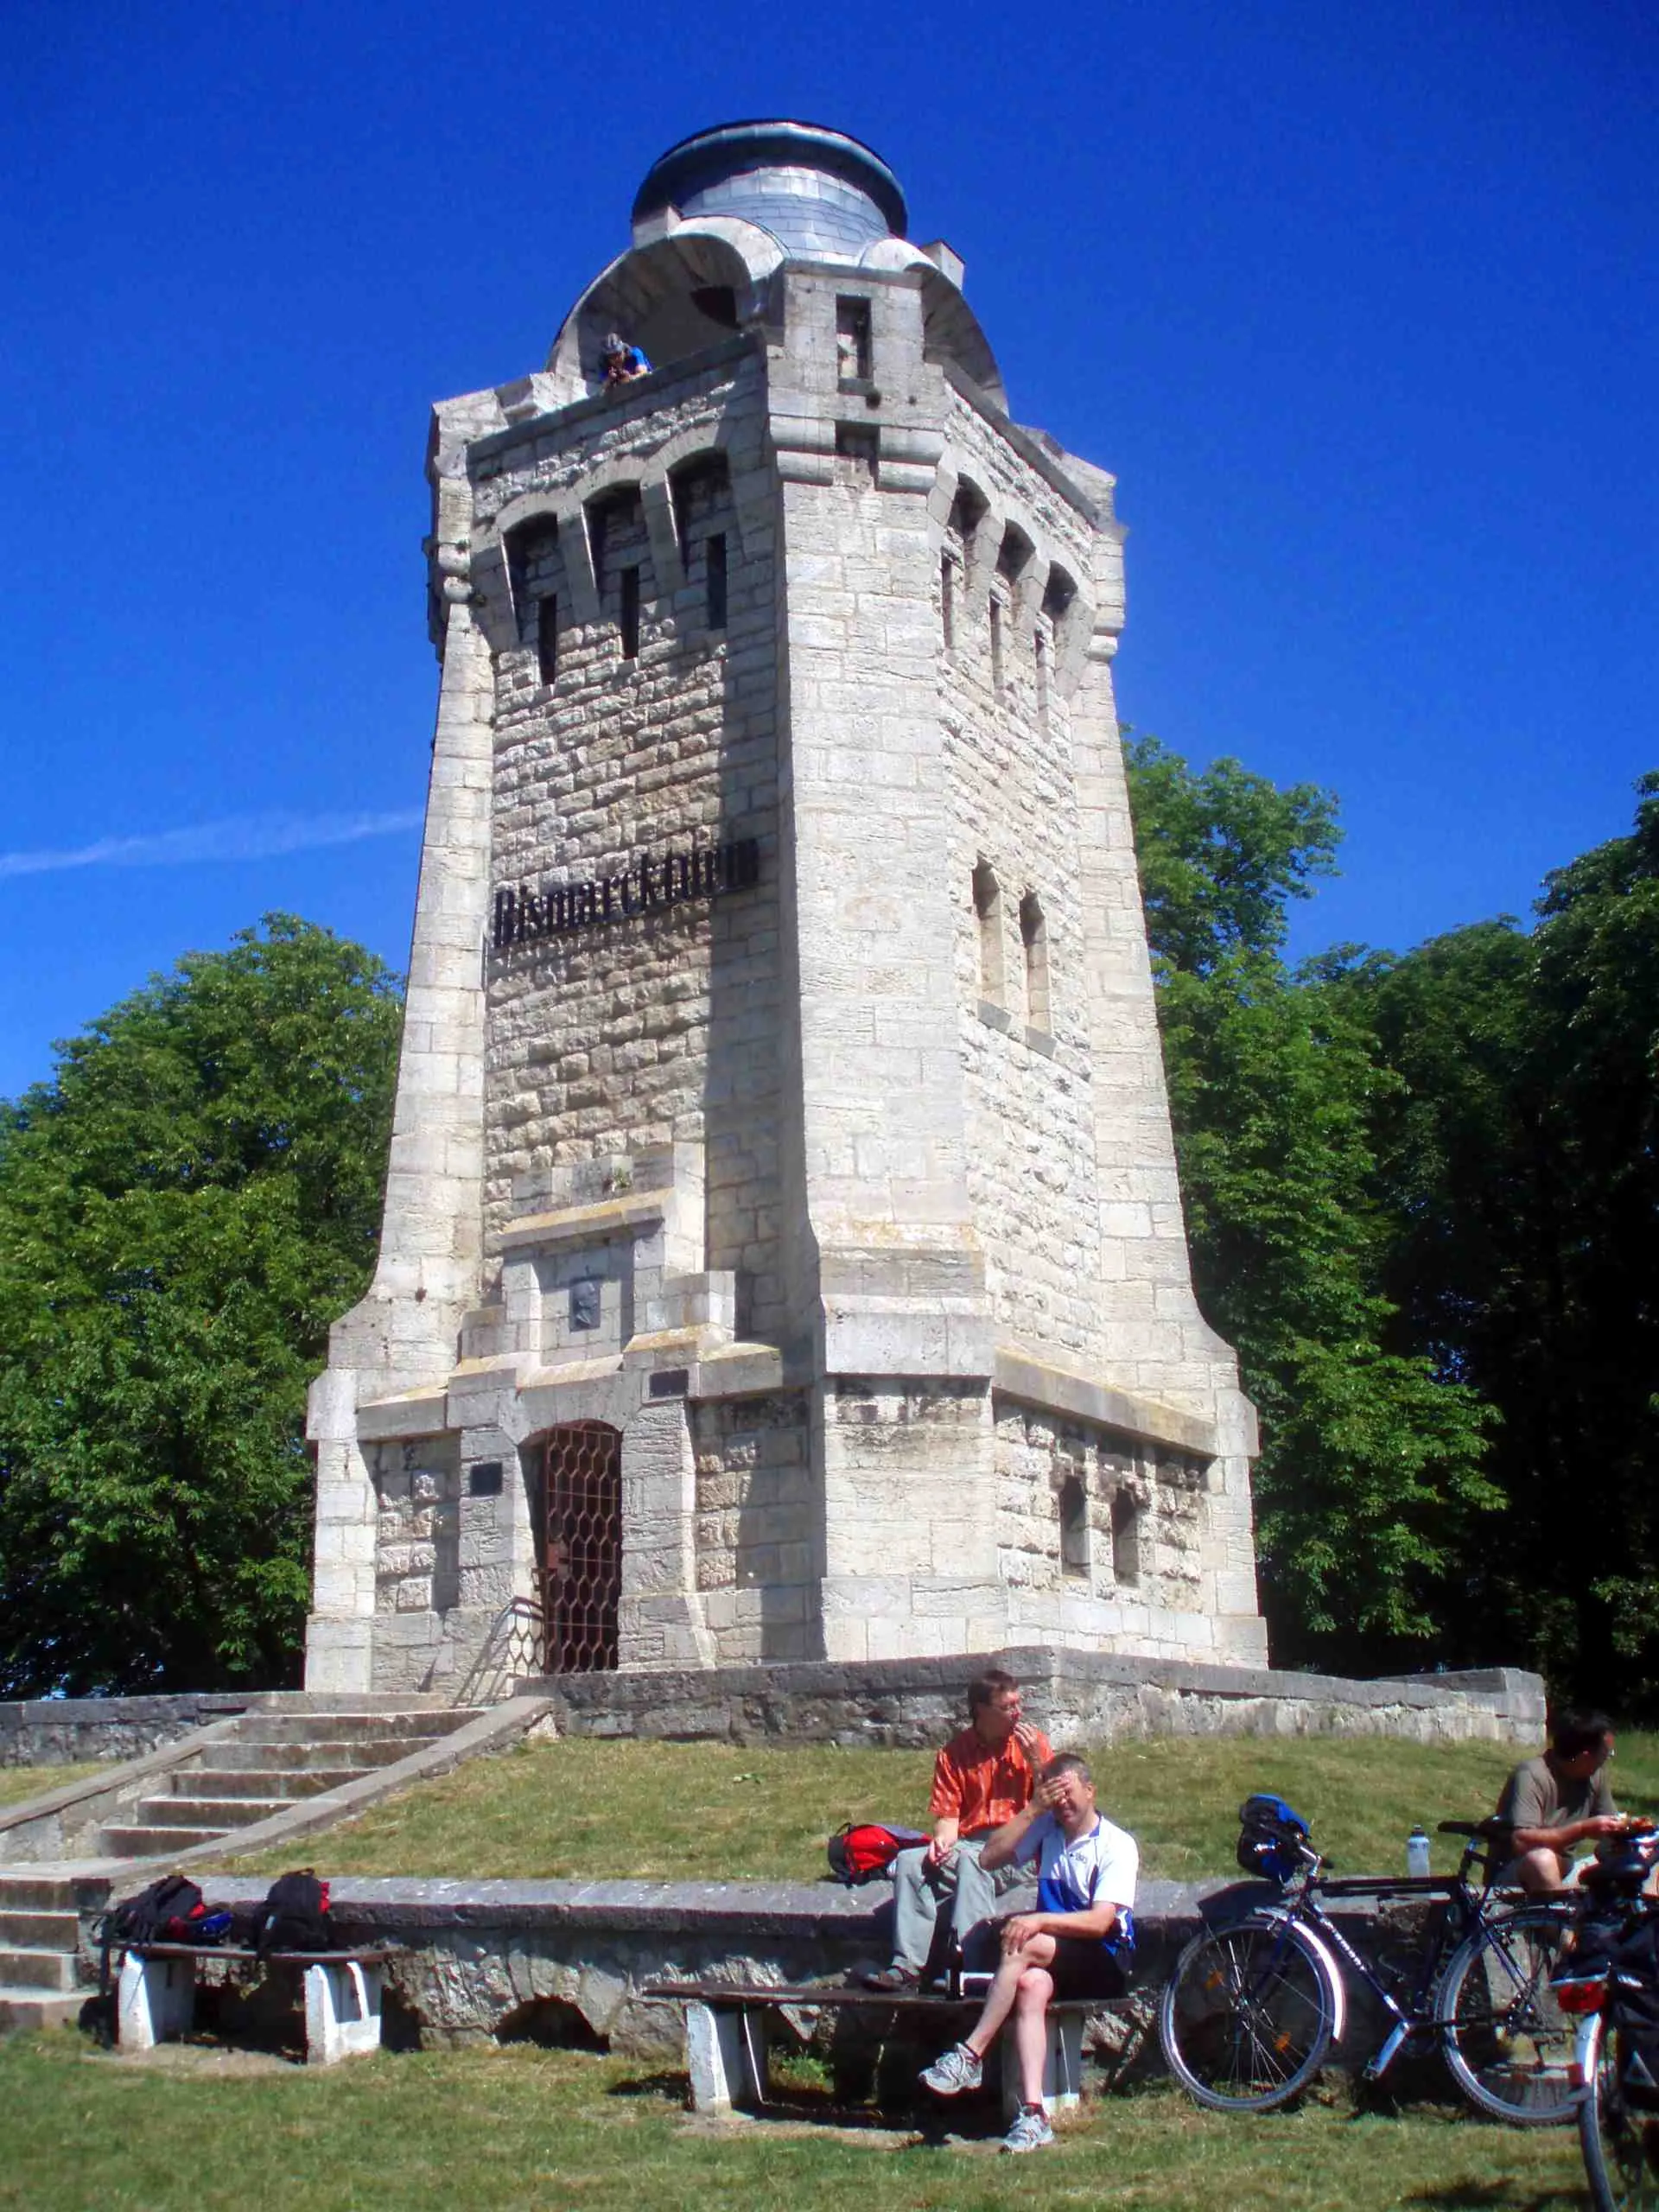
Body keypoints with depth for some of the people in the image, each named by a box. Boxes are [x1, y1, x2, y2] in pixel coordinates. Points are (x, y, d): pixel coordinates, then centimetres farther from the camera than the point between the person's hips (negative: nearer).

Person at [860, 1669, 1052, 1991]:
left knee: (970, 1859, -35)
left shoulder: (1033, 1742, 5)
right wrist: (942, 1841, -17)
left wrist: (1034, 1759, -10)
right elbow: (947, 1816, 5)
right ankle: (907, 1967, -25)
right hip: (969, 1845, 3)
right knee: (909, 1861, -22)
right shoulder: (954, 1753, 8)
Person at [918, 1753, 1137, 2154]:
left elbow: (1100, 1921, -17)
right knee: (1030, 1985, -32)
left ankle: (970, 2055, -27)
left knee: (1023, 1944, -31)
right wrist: (1034, 1809, -11)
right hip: (1052, 1958, 4)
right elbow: (989, 1859, -3)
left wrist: (1039, 1920, -29)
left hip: (1106, 1963, -4)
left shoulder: (1117, 1845, -6)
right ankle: (1033, 2114, -38)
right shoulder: (1047, 1828, 9)